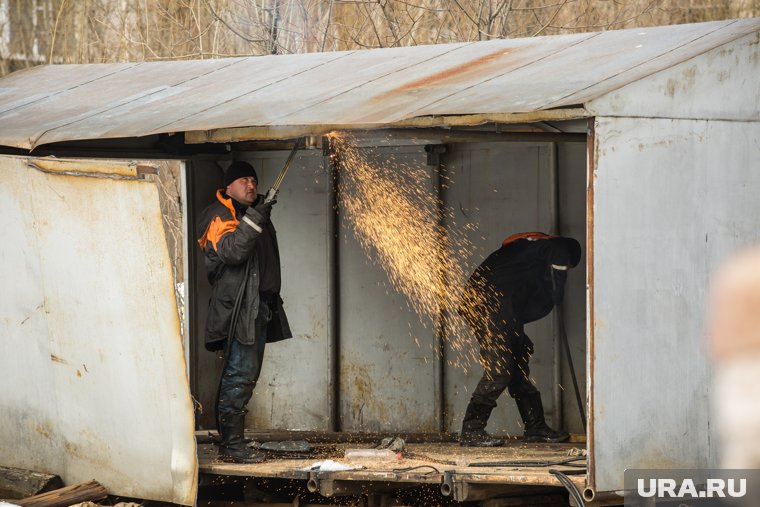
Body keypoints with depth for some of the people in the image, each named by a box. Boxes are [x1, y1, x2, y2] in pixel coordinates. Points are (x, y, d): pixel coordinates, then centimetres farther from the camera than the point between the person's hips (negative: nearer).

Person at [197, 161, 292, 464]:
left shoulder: (255, 214, 22)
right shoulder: (219, 216, -7)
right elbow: (230, 251, -25)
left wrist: (272, 297, 25)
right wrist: (252, 220, -31)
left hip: (259, 307, 10)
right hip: (238, 309, -10)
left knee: (246, 374, 10)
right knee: (240, 375, -14)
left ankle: (231, 441, 15)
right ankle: (231, 445, -14)